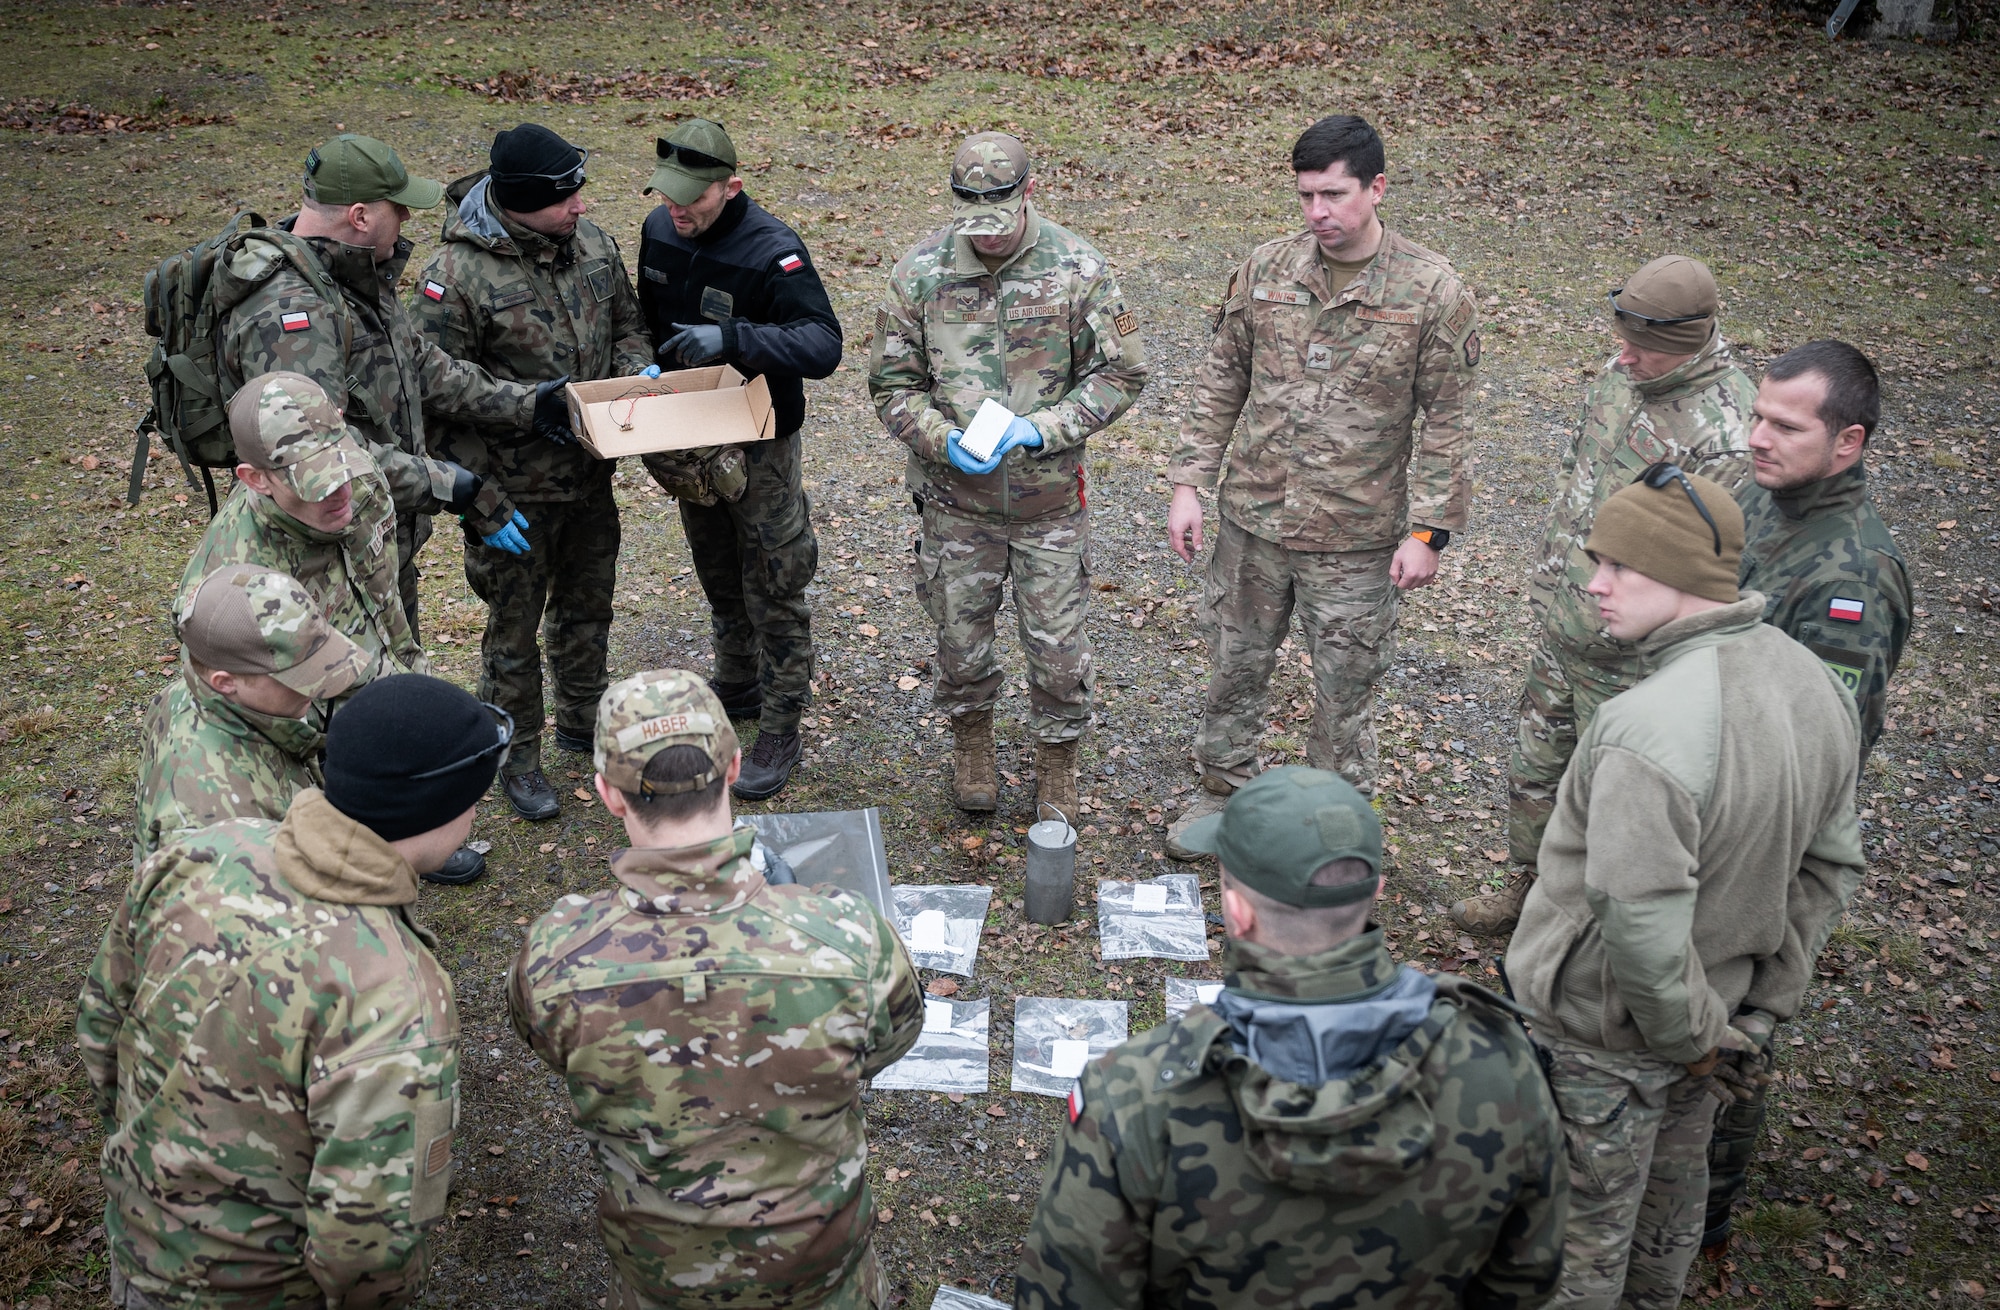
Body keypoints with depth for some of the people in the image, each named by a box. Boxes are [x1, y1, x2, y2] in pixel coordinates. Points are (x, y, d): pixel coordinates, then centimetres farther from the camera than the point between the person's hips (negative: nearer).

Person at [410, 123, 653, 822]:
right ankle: (517, 756, 30)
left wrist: (636, 369, -9)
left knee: (588, 607, 23)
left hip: (592, 475, 6)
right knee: (514, 628, 10)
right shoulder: (457, 274, -21)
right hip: (515, 487, -6)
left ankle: (582, 718, 46)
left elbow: (626, 320, 14)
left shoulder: (591, 241, -3)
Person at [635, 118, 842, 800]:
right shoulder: (660, 230, -3)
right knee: (718, 578, 23)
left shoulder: (772, 252, -25)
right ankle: (737, 683, 45)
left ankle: (779, 730, 16)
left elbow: (824, 344, -35)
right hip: (689, 442, 7)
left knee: (773, 590, 4)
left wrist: (732, 339, -45)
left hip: (760, 448, -7)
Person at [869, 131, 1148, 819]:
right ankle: (971, 738, 44)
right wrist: (944, 440, -19)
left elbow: (1119, 373, -5)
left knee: (1058, 642, 8)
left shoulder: (1079, 268, -10)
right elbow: (892, 383, -1)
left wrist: (1041, 429, -18)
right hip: (956, 497, 1)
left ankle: (1057, 761, 32)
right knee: (959, 636, 15)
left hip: (1050, 498, -1)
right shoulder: (919, 272, -7)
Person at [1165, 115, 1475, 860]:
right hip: (1254, 519, 3)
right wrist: (1190, 484, 2)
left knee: (1345, 690, 11)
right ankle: (1225, 791, 41)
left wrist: (1427, 530, -10)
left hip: (1357, 535, -3)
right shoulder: (1266, 269, -2)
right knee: (1235, 665, 18)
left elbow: (1444, 421, -7)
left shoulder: (1433, 292, -11)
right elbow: (1221, 381, 6)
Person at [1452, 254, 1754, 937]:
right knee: (1535, 764, 22)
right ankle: (1527, 887, 44)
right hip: (1562, 627, 8)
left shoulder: (1724, 435, -26)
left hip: (1630, 657, -8)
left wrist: (1615, 624, -21)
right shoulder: (1622, 372, 0)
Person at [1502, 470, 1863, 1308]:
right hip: (1710, 1008, 8)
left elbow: (1642, 931, -34)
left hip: (1601, 1038, -8)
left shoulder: (1648, 731, -36)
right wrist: (1763, 1006, 8)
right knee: (1670, 1193, 30)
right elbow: (1829, 868, 4)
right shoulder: (1814, 683, -6)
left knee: (1580, 1233, 14)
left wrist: (1691, 1034, -16)